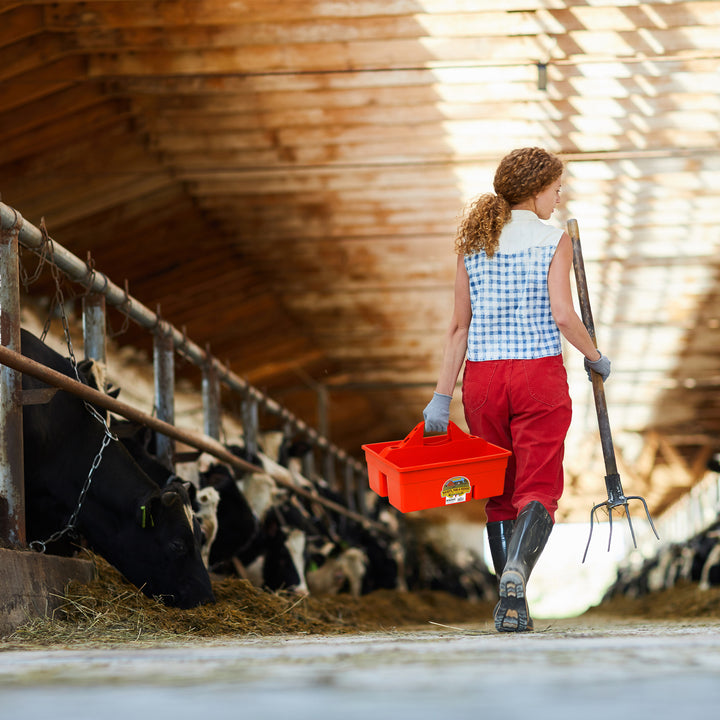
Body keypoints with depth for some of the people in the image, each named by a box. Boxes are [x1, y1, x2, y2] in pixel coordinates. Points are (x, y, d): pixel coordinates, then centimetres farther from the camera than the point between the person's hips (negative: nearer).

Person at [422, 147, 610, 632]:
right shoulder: (554, 240, -5)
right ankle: (516, 569, -29)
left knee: (500, 495, 14)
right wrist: (596, 357, 1)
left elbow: (459, 327, 4)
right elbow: (562, 316, -15)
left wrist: (442, 397, 4)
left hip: (482, 376, 4)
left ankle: (513, 607, 16)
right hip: (540, 374, -4)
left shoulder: (473, 244, 7)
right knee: (538, 491, 0)